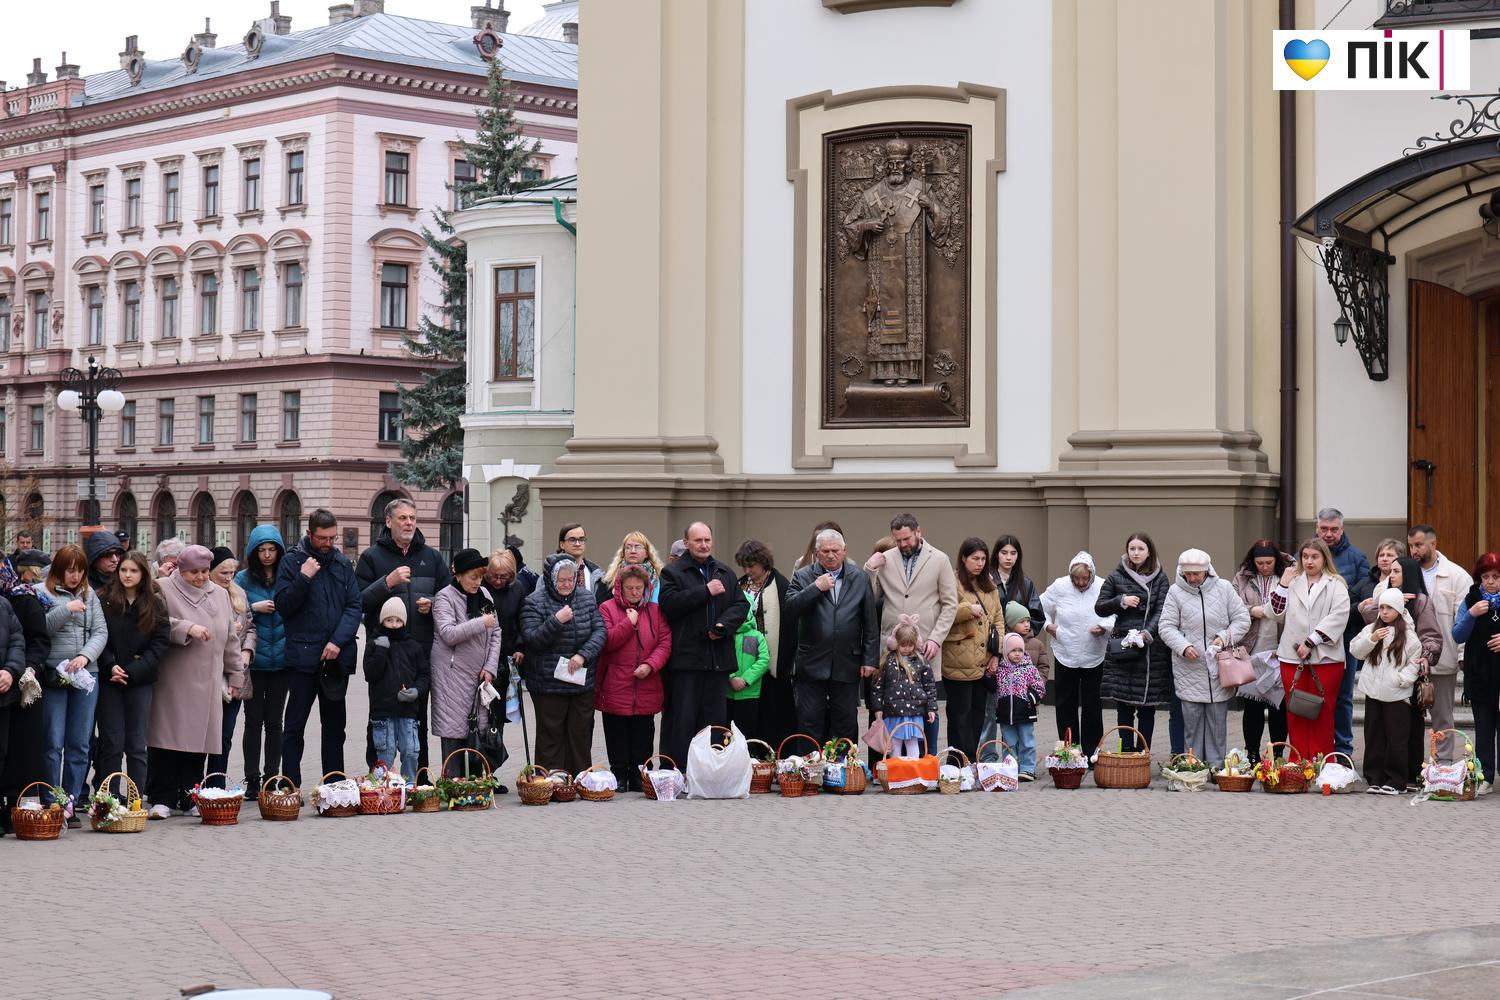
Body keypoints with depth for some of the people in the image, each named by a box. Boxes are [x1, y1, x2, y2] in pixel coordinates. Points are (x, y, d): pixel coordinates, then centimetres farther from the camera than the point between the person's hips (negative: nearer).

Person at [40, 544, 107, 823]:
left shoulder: (89, 595, 14)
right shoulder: (44, 593, 1)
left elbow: (101, 632, 7)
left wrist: (85, 656, -10)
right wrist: (66, 610, -18)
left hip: (86, 674, 4)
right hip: (53, 674, -4)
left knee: (80, 744, 5)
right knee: (54, 743, -4)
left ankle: (72, 804, 10)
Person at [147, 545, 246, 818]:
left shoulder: (220, 595, 17)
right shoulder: (165, 590, 0)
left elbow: (230, 639, 21)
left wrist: (235, 675, 20)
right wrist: (187, 628, -19)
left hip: (207, 684, 5)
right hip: (172, 681, -5)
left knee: (199, 738, 4)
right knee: (169, 736, -5)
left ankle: (190, 798, 12)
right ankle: (162, 799, 1)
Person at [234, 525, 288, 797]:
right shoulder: (244, 579, 2)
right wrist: (254, 608, -13)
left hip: (280, 660, 1)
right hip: (253, 660, -1)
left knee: (274, 721, 6)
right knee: (254, 721, 1)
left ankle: (272, 778, 11)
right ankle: (252, 780, 5)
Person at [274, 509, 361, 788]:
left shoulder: (342, 564, 9)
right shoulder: (292, 561, -1)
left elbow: (354, 606, 3)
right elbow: (283, 605, -7)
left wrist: (338, 641, -9)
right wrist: (303, 579, -19)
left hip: (337, 658, 4)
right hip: (303, 657, -4)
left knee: (335, 726, 10)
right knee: (295, 726, -2)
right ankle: (291, 788, 0)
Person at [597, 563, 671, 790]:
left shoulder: (654, 610, 10)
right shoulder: (608, 608, 1)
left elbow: (665, 642, 3)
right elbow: (606, 642, -10)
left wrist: (650, 665, -11)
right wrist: (629, 622, -13)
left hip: (646, 688, 2)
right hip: (615, 688, -2)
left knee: (643, 737, 5)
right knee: (618, 736, 3)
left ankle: (639, 777, 13)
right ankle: (619, 777, 11)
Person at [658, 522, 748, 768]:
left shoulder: (725, 573, 17)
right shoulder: (672, 572, 1)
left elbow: (741, 605, 11)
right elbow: (669, 603, -14)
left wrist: (723, 626, -8)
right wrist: (705, 591, -13)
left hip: (718, 659, 5)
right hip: (685, 657, -5)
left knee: (715, 717, 8)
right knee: (681, 719, -4)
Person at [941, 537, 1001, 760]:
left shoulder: (988, 585, 16)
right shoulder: (953, 582, -6)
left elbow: (998, 618, 16)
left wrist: (997, 653, 7)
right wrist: (968, 609, -22)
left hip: (984, 663, 7)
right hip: (959, 664, -7)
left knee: (978, 713, 10)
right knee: (960, 715, -5)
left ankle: (972, 761, 16)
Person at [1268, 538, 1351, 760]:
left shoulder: (1336, 586, 3)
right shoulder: (1292, 582, 14)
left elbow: (1338, 617, -10)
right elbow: (1278, 615, 10)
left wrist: (1310, 642, -15)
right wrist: (1282, 585, 2)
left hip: (1325, 657, -3)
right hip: (1292, 657, 3)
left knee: (1322, 713, -1)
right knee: (1295, 712, 4)